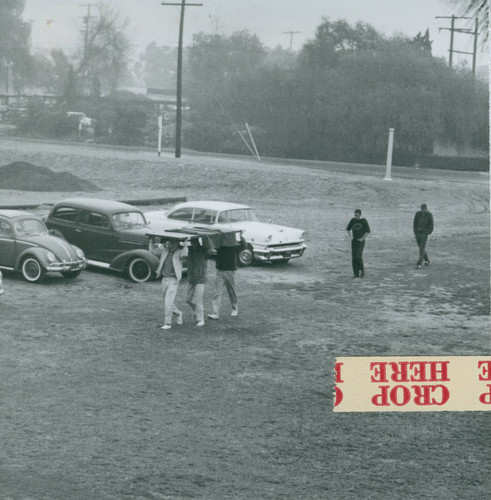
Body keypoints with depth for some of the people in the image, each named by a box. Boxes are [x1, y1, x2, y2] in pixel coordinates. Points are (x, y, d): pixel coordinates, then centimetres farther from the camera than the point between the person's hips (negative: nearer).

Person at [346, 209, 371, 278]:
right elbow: (348, 229, 16)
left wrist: (362, 238, -8)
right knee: (353, 257, -1)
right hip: (354, 241, 4)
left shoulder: (364, 221, -6)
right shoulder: (353, 220, 3)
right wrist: (350, 237, 4)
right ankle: (356, 273, 5)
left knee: (359, 256, -16)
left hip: (361, 241, -4)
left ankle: (362, 271, 3)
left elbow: (368, 231, -2)